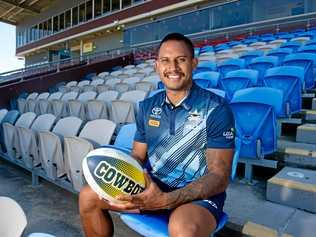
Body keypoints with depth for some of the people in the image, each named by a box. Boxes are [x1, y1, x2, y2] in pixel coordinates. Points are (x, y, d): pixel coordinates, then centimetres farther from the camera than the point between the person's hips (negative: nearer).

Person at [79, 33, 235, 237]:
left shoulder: (216, 109, -14)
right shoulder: (148, 107, 3)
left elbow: (219, 176, -16)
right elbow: (138, 155, 9)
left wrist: (166, 200, -29)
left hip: (199, 194, -4)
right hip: (151, 186, 5)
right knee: (88, 197, -2)